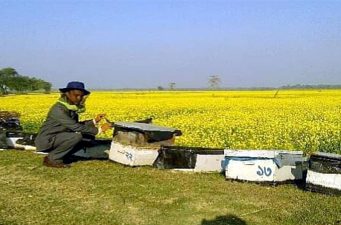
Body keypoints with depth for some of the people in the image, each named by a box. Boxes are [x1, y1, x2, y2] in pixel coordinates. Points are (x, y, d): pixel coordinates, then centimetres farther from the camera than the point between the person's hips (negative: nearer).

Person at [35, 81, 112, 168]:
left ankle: (61, 156, 4)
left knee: (89, 136, -2)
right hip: (46, 141, -9)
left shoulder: (72, 107, 5)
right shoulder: (58, 109, -23)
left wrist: (94, 121, -1)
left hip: (58, 138, 9)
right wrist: (98, 130, -24)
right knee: (77, 136, -29)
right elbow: (75, 127, -27)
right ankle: (51, 159, -12)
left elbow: (77, 126, 10)